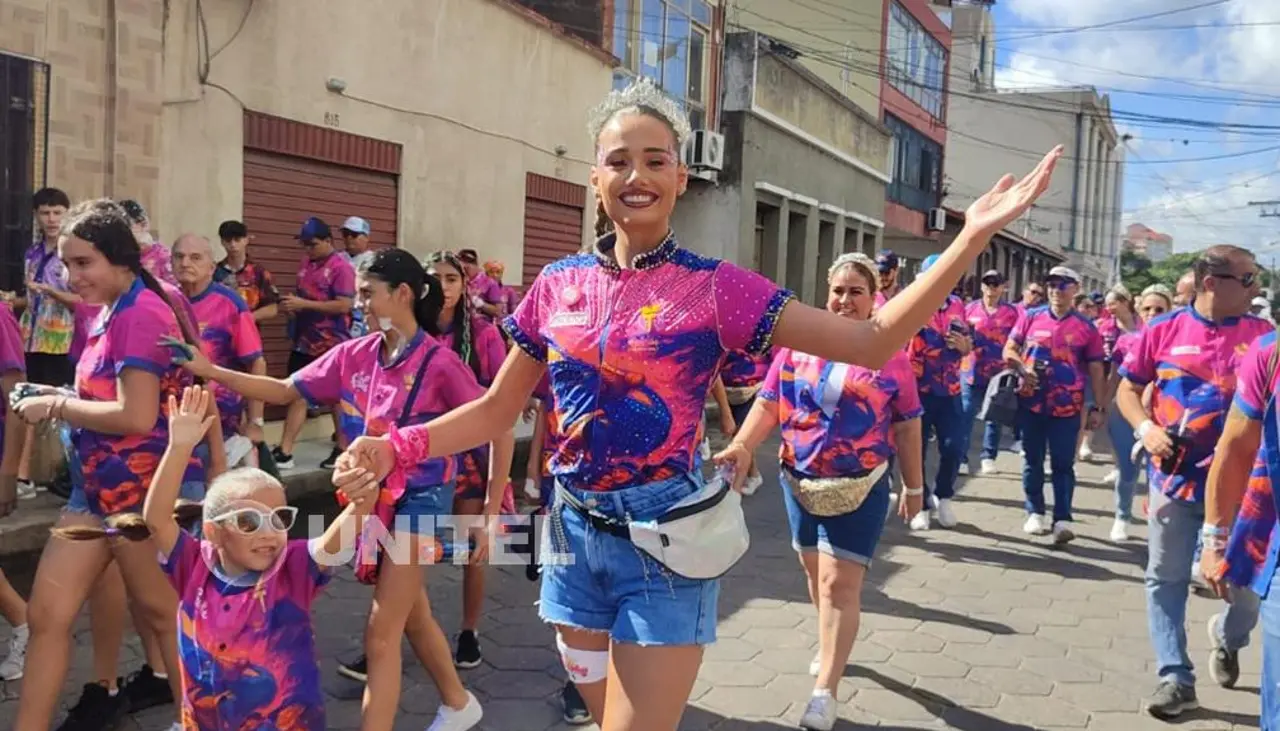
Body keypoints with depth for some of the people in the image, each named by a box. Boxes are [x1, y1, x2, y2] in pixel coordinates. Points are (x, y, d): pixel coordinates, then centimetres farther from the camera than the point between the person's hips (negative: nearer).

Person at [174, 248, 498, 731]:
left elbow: (499, 431, -15)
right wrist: (209, 371, -5)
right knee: (412, 615, 21)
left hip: (419, 500, -7)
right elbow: (285, 391, 5)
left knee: (380, 635, -5)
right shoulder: (354, 354, -1)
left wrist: (491, 514, -14)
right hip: (372, 497, 7)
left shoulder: (438, 362, -18)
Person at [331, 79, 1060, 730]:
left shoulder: (716, 287, -9)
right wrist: (397, 447, -6)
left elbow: (870, 341, -12)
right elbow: (496, 409, 7)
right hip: (576, 536, 4)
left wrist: (972, 237, -18)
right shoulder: (557, 286, 0)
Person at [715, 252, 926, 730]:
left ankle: (825, 692, -2)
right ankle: (832, 646, 43)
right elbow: (769, 402, 0)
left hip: (861, 486, -3)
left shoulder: (889, 353, -3)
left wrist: (914, 485, 4)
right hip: (800, 480, 3)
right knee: (816, 573, 18)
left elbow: (907, 425, 2)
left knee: (840, 583, -7)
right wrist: (742, 446, -16)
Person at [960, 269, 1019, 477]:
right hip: (971, 372, 0)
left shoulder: (1012, 312, 1)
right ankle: (960, 457, 4)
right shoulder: (970, 308, 4)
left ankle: (988, 458, 18)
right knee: (966, 416, -1)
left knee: (994, 418, 9)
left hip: (999, 374, 0)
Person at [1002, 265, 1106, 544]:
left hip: (1067, 406, -1)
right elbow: (1009, 350, 6)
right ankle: (1035, 513, 21)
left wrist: (1097, 408, 1)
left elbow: (1095, 370, 4)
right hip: (1031, 402, 1)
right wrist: (1022, 369, -14)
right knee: (1033, 460, 10)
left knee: (1063, 464, 0)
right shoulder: (1031, 317, 4)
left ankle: (1062, 519, 3)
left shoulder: (1086, 328, 2)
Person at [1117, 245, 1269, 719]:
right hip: (1174, 474, 0)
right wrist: (1145, 428, -13)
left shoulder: (1263, 336, -1)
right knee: (1166, 578, 4)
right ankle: (1176, 677, 15)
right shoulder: (1164, 330, -2)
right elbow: (1128, 388, 6)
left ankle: (1230, 641, 43)